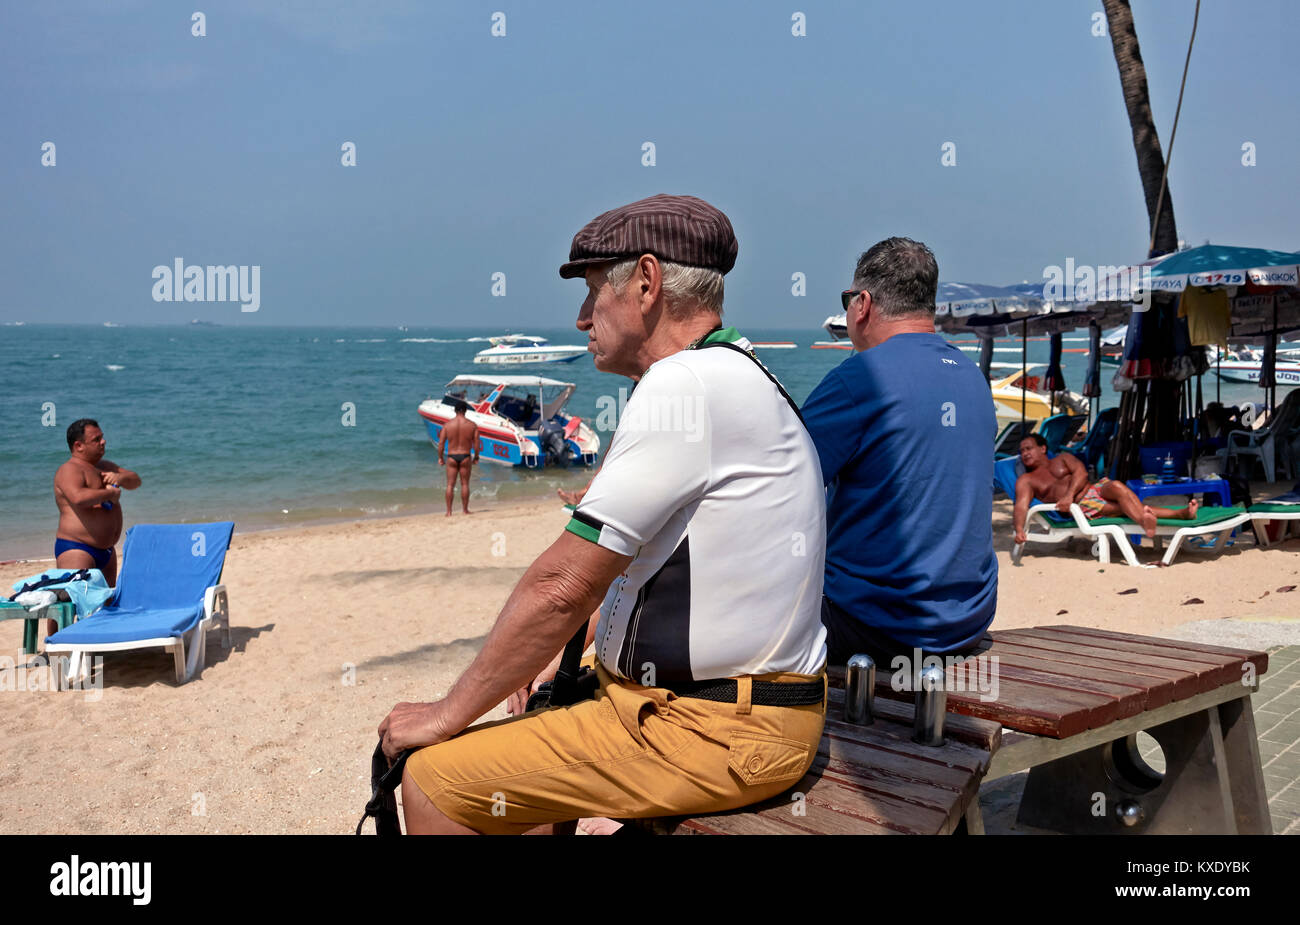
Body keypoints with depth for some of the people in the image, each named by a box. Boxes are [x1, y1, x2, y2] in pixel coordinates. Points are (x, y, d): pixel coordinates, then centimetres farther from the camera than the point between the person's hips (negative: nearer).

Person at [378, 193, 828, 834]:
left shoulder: (688, 383, -19)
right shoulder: (736, 377, 15)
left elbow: (564, 585, -19)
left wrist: (448, 714, -9)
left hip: (713, 734, -10)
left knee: (431, 782, -8)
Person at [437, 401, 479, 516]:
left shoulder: (447, 425, -3)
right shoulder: (472, 425, -4)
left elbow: (441, 444, -3)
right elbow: (476, 444, -3)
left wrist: (440, 458, 8)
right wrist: (476, 457, 10)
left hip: (451, 457, 0)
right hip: (466, 457, 0)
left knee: (450, 485, 5)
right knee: (465, 484, 9)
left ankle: (449, 511, 4)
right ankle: (465, 510, 13)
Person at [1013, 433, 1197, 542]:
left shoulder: (1062, 459, 21)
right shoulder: (1025, 481, 13)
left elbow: (1081, 472, 2)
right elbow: (1021, 506, -4)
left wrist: (1069, 495, -17)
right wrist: (1019, 529, -26)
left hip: (1096, 488, 2)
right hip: (1081, 506, -2)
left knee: (1116, 486, -32)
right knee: (1126, 506, -27)